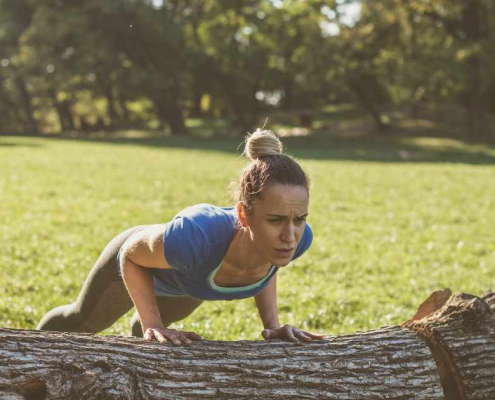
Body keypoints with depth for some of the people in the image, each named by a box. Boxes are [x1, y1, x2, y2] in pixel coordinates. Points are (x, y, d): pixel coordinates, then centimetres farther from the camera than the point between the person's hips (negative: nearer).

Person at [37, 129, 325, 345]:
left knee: (160, 318, 39)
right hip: (140, 257, -4)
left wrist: (272, 324, -17)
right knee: (82, 319, 28)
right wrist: (152, 325, -34)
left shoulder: (297, 237, -37)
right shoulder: (197, 235, -51)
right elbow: (132, 254, -28)